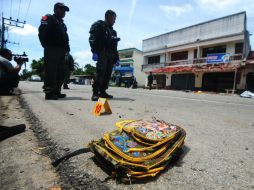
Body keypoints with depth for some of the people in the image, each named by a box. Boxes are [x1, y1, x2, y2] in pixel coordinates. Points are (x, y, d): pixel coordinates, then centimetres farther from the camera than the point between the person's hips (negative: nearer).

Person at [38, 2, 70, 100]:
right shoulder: (48, 18, 6)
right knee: (51, 71, -12)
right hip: (51, 50, -8)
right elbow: (42, 32, -8)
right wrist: (46, 45, -14)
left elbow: (65, 38, 22)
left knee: (60, 72, 5)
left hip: (61, 51, 8)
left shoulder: (62, 24, 29)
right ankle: (49, 92, -11)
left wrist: (67, 49, 8)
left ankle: (56, 91, 11)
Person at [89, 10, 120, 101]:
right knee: (100, 72, -20)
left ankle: (102, 92, 5)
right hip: (102, 53, -7)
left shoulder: (113, 31, 30)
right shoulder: (98, 25, 9)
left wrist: (117, 58, 17)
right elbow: (92, 39, -6)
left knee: (108, 74, -1)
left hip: (111, 55, 7)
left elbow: (115, 46, 27)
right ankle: (95, 93, -20)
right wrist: (94, 52, -20)